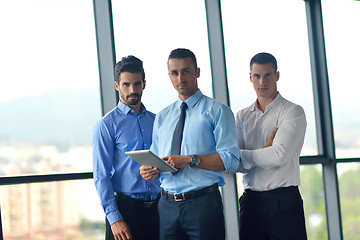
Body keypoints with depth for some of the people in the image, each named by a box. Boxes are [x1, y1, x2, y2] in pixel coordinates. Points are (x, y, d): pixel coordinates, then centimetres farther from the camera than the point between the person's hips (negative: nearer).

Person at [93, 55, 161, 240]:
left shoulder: (156, 121, 12)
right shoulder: (106, 125, -2)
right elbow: (101, 176, -7)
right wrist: (114, 218, -14)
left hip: (158, 207, 4)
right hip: (125, 208, -4)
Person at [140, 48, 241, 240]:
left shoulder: (217, 111, 1)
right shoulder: (161, 117, 18)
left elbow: (231, 160, -9)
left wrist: (190, 159, -17)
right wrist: (149, 170, -5)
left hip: (203, 203, -4)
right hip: (167, 205, 4)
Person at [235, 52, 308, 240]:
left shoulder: (293, 112, -2)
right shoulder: (241, 117, 12)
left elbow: (278, 156, -14)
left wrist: (244, 155, -3)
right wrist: (265, 151, -11)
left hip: (284, 202, -4)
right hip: (250, 202, 4)